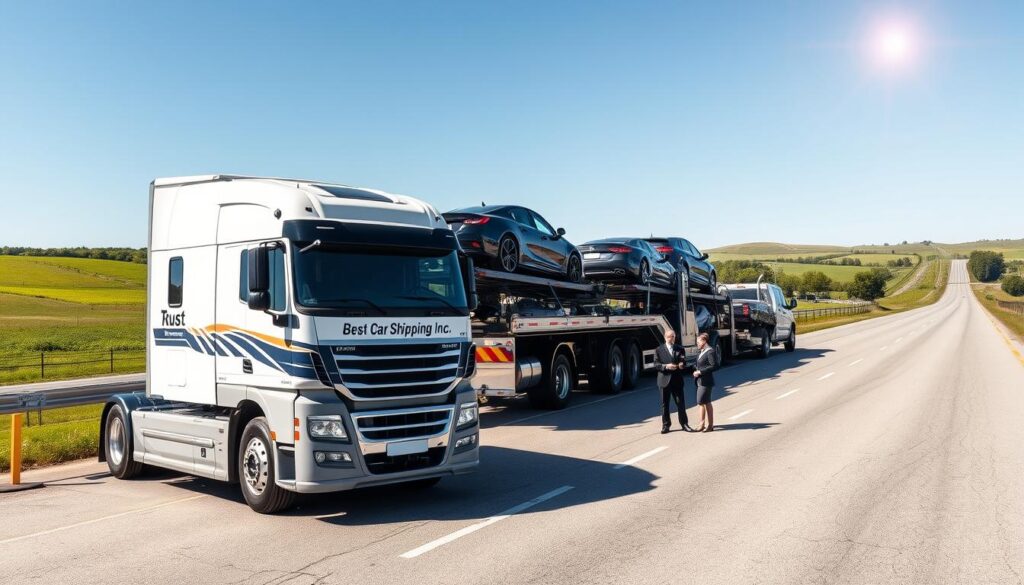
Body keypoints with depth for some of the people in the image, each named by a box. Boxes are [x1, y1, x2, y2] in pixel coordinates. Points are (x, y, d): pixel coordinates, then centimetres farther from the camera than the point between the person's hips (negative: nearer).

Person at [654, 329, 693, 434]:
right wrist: (666, 366, -20)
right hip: (664, 380, -1)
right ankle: (666, 425, 14)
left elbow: (683, 363, 12)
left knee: (680, 403, 1)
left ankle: (684, 423, 11)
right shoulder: (659, 350, 3)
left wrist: (682, 365, -12)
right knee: (665, 404, 5)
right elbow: (656, 364, -3)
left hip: (677, 380, 1)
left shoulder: (680, 349, 10)